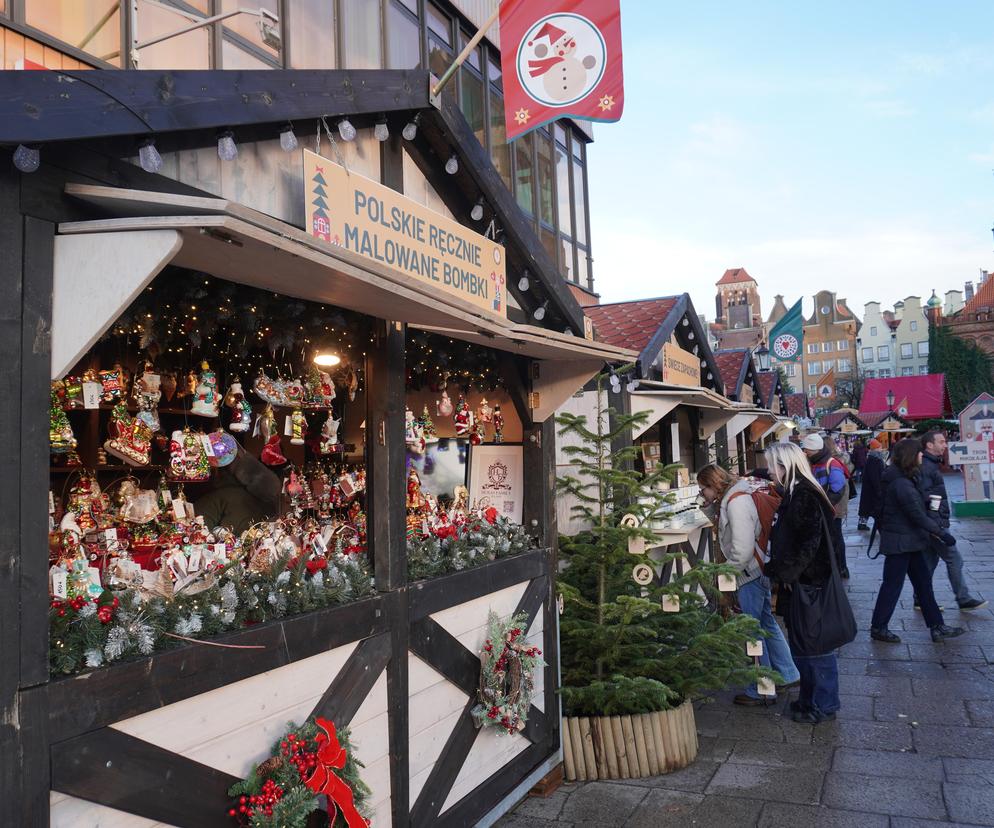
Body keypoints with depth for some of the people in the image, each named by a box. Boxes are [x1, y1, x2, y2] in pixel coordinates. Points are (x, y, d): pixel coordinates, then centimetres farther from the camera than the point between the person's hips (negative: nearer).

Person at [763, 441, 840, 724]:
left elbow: (809, 542, -24)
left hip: (809, 584, -10)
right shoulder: (793, 494, 11)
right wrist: (776, 569, 13)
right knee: (800, 642, 18)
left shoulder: (804, 497, -19)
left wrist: (787, 572, -19)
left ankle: (824, 705, 18)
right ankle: (810, 698, 31)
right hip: (798, 583, 10)